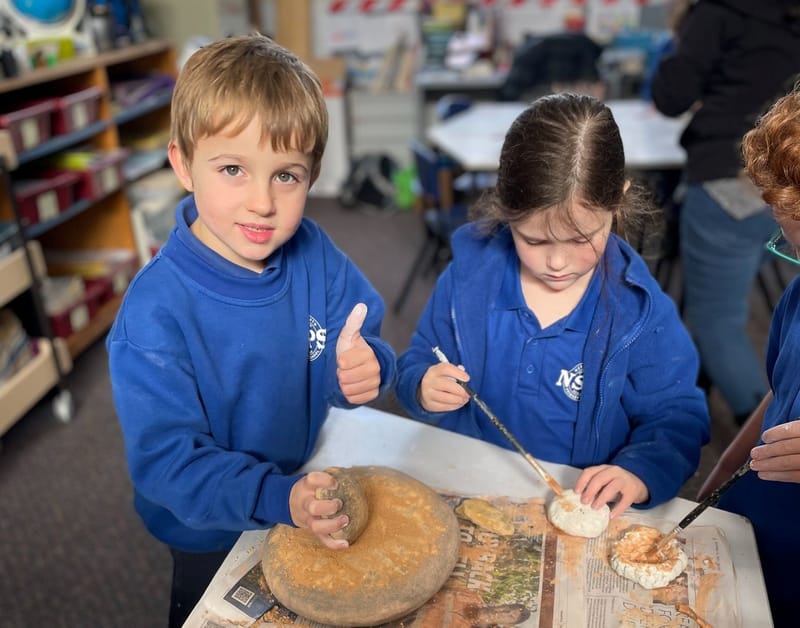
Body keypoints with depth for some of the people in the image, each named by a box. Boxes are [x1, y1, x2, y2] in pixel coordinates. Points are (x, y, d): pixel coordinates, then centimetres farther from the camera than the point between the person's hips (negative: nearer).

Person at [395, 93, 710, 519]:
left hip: (583, 507, -1)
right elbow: (419, 361, 7)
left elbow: (677, 417, -2)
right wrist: (423, 387, -16)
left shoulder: (642, 310, -9)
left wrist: (640, 473, -22)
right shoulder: (469, 272, -5)